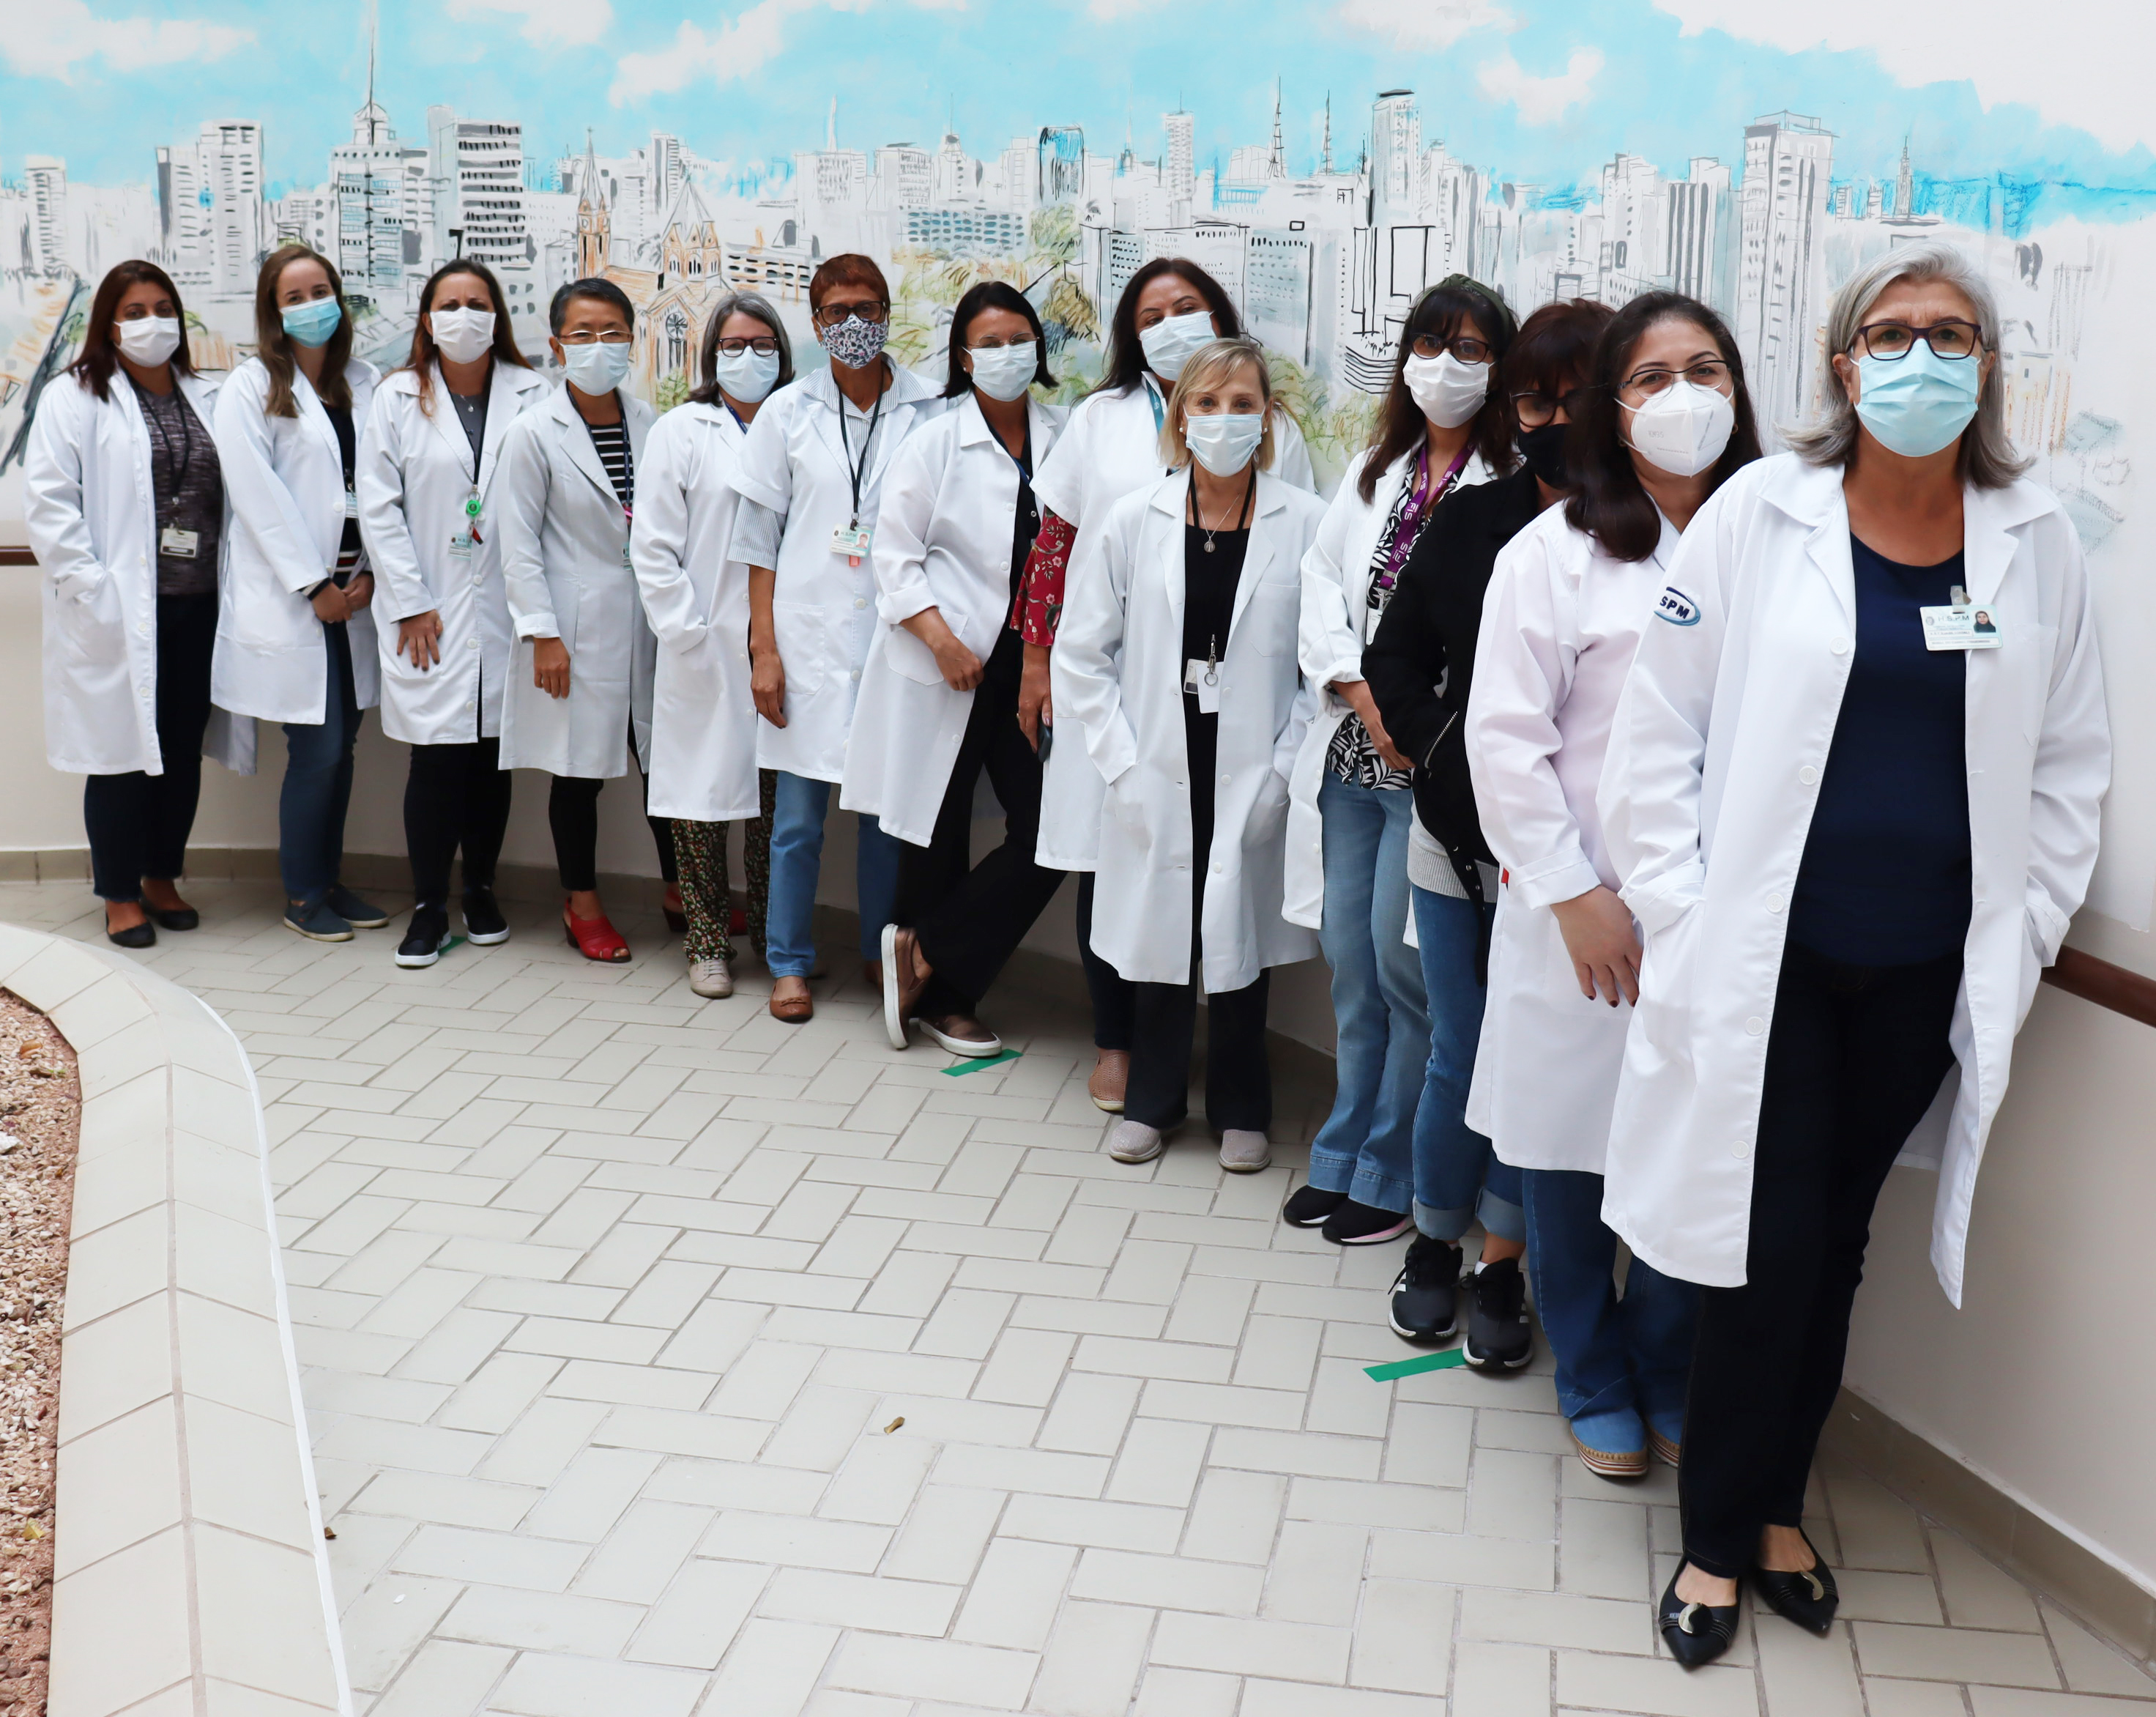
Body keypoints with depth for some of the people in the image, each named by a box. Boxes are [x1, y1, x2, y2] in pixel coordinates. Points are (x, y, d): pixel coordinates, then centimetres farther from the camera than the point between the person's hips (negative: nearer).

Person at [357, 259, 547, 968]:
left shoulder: (530, 396, 3)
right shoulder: (397, 398, 4)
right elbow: (379, 509, 2)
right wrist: (411, 604, -5)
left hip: (504, 609, 1)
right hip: (430, 616, -1)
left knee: (492, 757, 9)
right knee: (436, 761, -1)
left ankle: (481, 890, 25)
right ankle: (428, 906, 10)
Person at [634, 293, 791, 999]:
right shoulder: (682, 431, 4)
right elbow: (653, 548, 0)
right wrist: (686, 634, -7)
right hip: (706, 650, -2)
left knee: (777, 797, 6)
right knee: (703, 792, 3)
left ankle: (775, 938, 20)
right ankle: (708, 941, 15)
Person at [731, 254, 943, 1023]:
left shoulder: (927, 412, 2)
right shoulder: (787, 413, 4)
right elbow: (760, 539, 4)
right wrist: (763, 650, -2)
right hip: (808, 635, 0)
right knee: (797, 820, 3)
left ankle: (881, 953, 25)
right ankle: (789, 965, 17)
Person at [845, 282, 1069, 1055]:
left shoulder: (1063, 439, 5)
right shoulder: (936, 444, -4)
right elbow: (895, 555, -5)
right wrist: (942, 640, -16)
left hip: (1030, 667, 4)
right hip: (944, 673, -3)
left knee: (1048, 833, -3)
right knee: (938, 838, 6)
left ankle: (924, 957, 14)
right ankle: (943, 998, 24)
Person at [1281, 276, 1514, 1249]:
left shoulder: (1512, 484, -6)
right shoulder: (1375, 469, 15)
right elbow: (1322, 579, 9)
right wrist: (1364, 694, -5)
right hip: (1352, 748, 6)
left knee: (1401, 960, -3)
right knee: (1348, 956, 11)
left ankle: (1392, 1176, 14)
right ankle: (1343, 1157, 26)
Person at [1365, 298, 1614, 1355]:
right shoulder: (1470, 522, 4)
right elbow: (1394, 661, 7)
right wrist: (1450, 756, -8)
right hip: (1454, 837, 2)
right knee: (1459, 1058, 11)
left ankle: (1501, 1268, 24)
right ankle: (1434, 1244, 30)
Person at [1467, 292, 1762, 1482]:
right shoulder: (1558, 550, -3)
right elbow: (1505, 736, -7)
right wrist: (1572, 893, -11)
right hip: (1585, 913, -2)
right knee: (1571, 1155, 8)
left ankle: (1671, 1381, 31)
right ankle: (1596, 1389, 30)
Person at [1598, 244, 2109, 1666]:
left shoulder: (2036, 541, 3)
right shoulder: (1763, 512, -5)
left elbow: (2073, 760, 8)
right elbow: (1662, 724, -4)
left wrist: (2023, 934, 2)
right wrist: (1679, 911, -8)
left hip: (1927, 971, 3)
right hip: (1768, 959, -3)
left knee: (1836, 1241, 15)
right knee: (1771, 1247, 1)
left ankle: (1777, 1503, 33)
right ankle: (1721, 1535, 20)